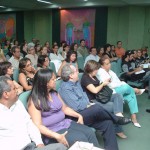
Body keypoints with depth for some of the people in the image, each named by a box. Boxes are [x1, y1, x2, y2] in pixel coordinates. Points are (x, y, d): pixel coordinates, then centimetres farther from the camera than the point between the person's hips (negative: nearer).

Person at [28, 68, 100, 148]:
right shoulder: (35, 101, -13)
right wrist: (57, 136, -28)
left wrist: (78, 115, 5)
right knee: (81, 138, -25)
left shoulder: (55, 93, 9)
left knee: (90, 132, -14)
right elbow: (38, 125, -18)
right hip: (52, 132, -7)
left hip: (65, 123, 7)